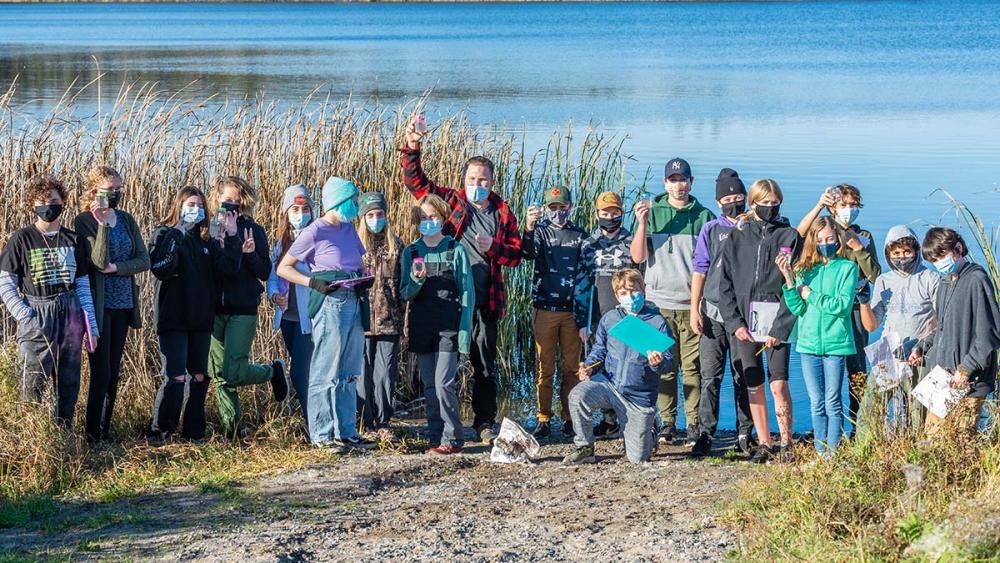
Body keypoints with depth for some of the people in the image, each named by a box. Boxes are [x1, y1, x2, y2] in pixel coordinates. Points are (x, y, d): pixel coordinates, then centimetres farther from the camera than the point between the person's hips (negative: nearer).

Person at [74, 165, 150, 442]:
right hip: (99, 304, -5)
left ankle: (105, 430, 15)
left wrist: (116, 267, -10)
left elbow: (144, 261, 5)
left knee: (114, 372, 8)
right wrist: (102, 223, -24)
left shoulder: (126, 219, 10)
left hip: (123, 304, 5)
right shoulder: (84, 221, -7)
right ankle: (92, 433, -2)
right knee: (101, 373, -7)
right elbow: (100, 261, -19)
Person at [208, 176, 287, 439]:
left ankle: (274, 371, 15)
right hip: (215, 309, 4)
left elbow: (264, 273, 0)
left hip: (243, 311, -4)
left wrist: (250, 254, -18)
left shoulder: (254, 231, 2)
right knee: (219, 374, 3)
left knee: (234, 374, -12)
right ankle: (231, 426, 12)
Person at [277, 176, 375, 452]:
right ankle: (322, 435, 2)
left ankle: (346, 432, 20)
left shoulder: (348, 229, 12)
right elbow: (283, 268, -8)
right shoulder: (315, 232, -9)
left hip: (352, 304, 8)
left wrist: (362, 280, 1)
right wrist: (314, 283, -19)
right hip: (330, 304, -8)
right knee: (326, 373, -4)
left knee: (349, 373, 13)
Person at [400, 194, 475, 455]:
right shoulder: (410, 253, 9)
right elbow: (405, 293, 7)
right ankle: (436, 437, 13)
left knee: (444, 383, -11)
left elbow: (468, 294, -2)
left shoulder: (456, 251, -1)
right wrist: (417, 280, -15)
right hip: (421, 327, 4)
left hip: (448, 326, -4)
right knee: (429, 385, 7)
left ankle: (452, 438, -3)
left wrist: (465, 330, -9)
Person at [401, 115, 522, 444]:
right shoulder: (450, 202, 4)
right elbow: (415, 181, -1)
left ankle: (485, 422, 18)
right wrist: (411, 149, -14)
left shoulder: (502, 213, 7)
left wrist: (493, 248, -11)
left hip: (485, 302, 1)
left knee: (485, 363, 8)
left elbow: (516, 255, 7)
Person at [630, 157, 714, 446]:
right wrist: (642, 224, -12)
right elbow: (637, 257, 1)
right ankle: (667, 422, 8)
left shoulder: (704, 216, 6)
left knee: (692, 365, -2)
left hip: (692, 302, -1)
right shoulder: (651, 212, 7)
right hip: (659, 301, 1)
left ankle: (694, 424, 2)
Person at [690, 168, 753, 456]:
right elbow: (700, 271, 7)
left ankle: (745, 434, 12)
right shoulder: (711, 230, 8)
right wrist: (694, 310, 0)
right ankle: (705, 435, -1)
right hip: (714, 313, 0)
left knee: (744, 378, 5)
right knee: (710, 377, -3)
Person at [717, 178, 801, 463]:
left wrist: (780, 328, -10)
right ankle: (764, 443, 13)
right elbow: (725, 283, 7)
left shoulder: (790, 237, 4)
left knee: (779, 385, -10)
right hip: (744, 320, 2)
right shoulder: (737, 237, 9)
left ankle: (786, 443, 2)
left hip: (778, 321, -2)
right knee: (753, 386, 5)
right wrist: (734, 322, -4)